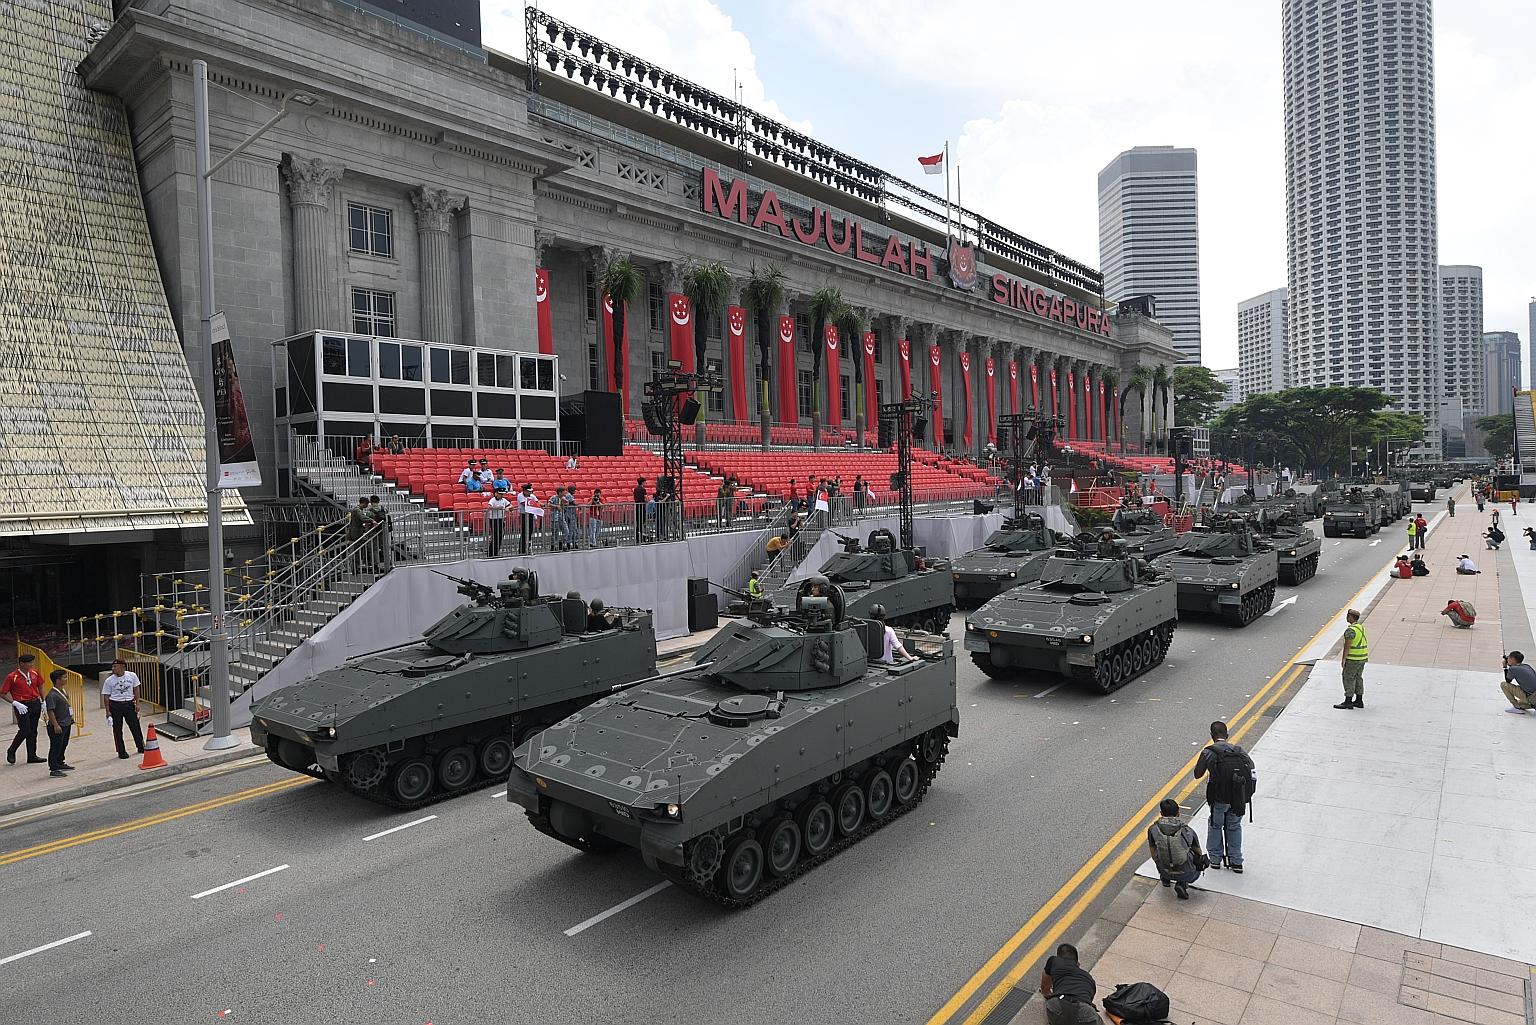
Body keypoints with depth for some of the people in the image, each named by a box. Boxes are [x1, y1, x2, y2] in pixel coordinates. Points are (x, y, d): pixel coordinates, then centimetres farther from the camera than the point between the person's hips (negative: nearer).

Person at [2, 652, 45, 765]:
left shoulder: (35, 673, 5)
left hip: (35, 704, 5)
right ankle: (11, 752, 16)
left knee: (33, 731, 8)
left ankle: (32, 756, 15)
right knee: (25, 730, -9)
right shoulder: (12, 677, -11)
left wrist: (43, 702, 14)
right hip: (22, 706, -5)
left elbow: (40, 687, 18)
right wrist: (15, 703, -16)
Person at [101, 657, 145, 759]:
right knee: (117, 729, 4)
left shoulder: (132, 675, -2)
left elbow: (136, 690, 6)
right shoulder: (109, 680, -7)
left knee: (135, 726, 7)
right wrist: (108, 711, -7)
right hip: (115, 706, -1)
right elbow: (106, 696, -3)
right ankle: (121, 751, 15)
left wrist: (137, 703, 2)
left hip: (129, 704, 1)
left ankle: (141, 747, 22)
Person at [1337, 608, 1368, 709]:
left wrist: (1343, 659, -16)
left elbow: (1347, 645, -21)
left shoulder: (1350, 630, -19)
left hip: (1353, 659, -9)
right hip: (1363, 657, 9)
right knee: (1358, 678, 15)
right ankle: (1359, 701, 21)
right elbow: (1361, 643, 16)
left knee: (1348, 678, -3)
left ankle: (1348, 701, -1)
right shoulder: (1361, 627, 10)